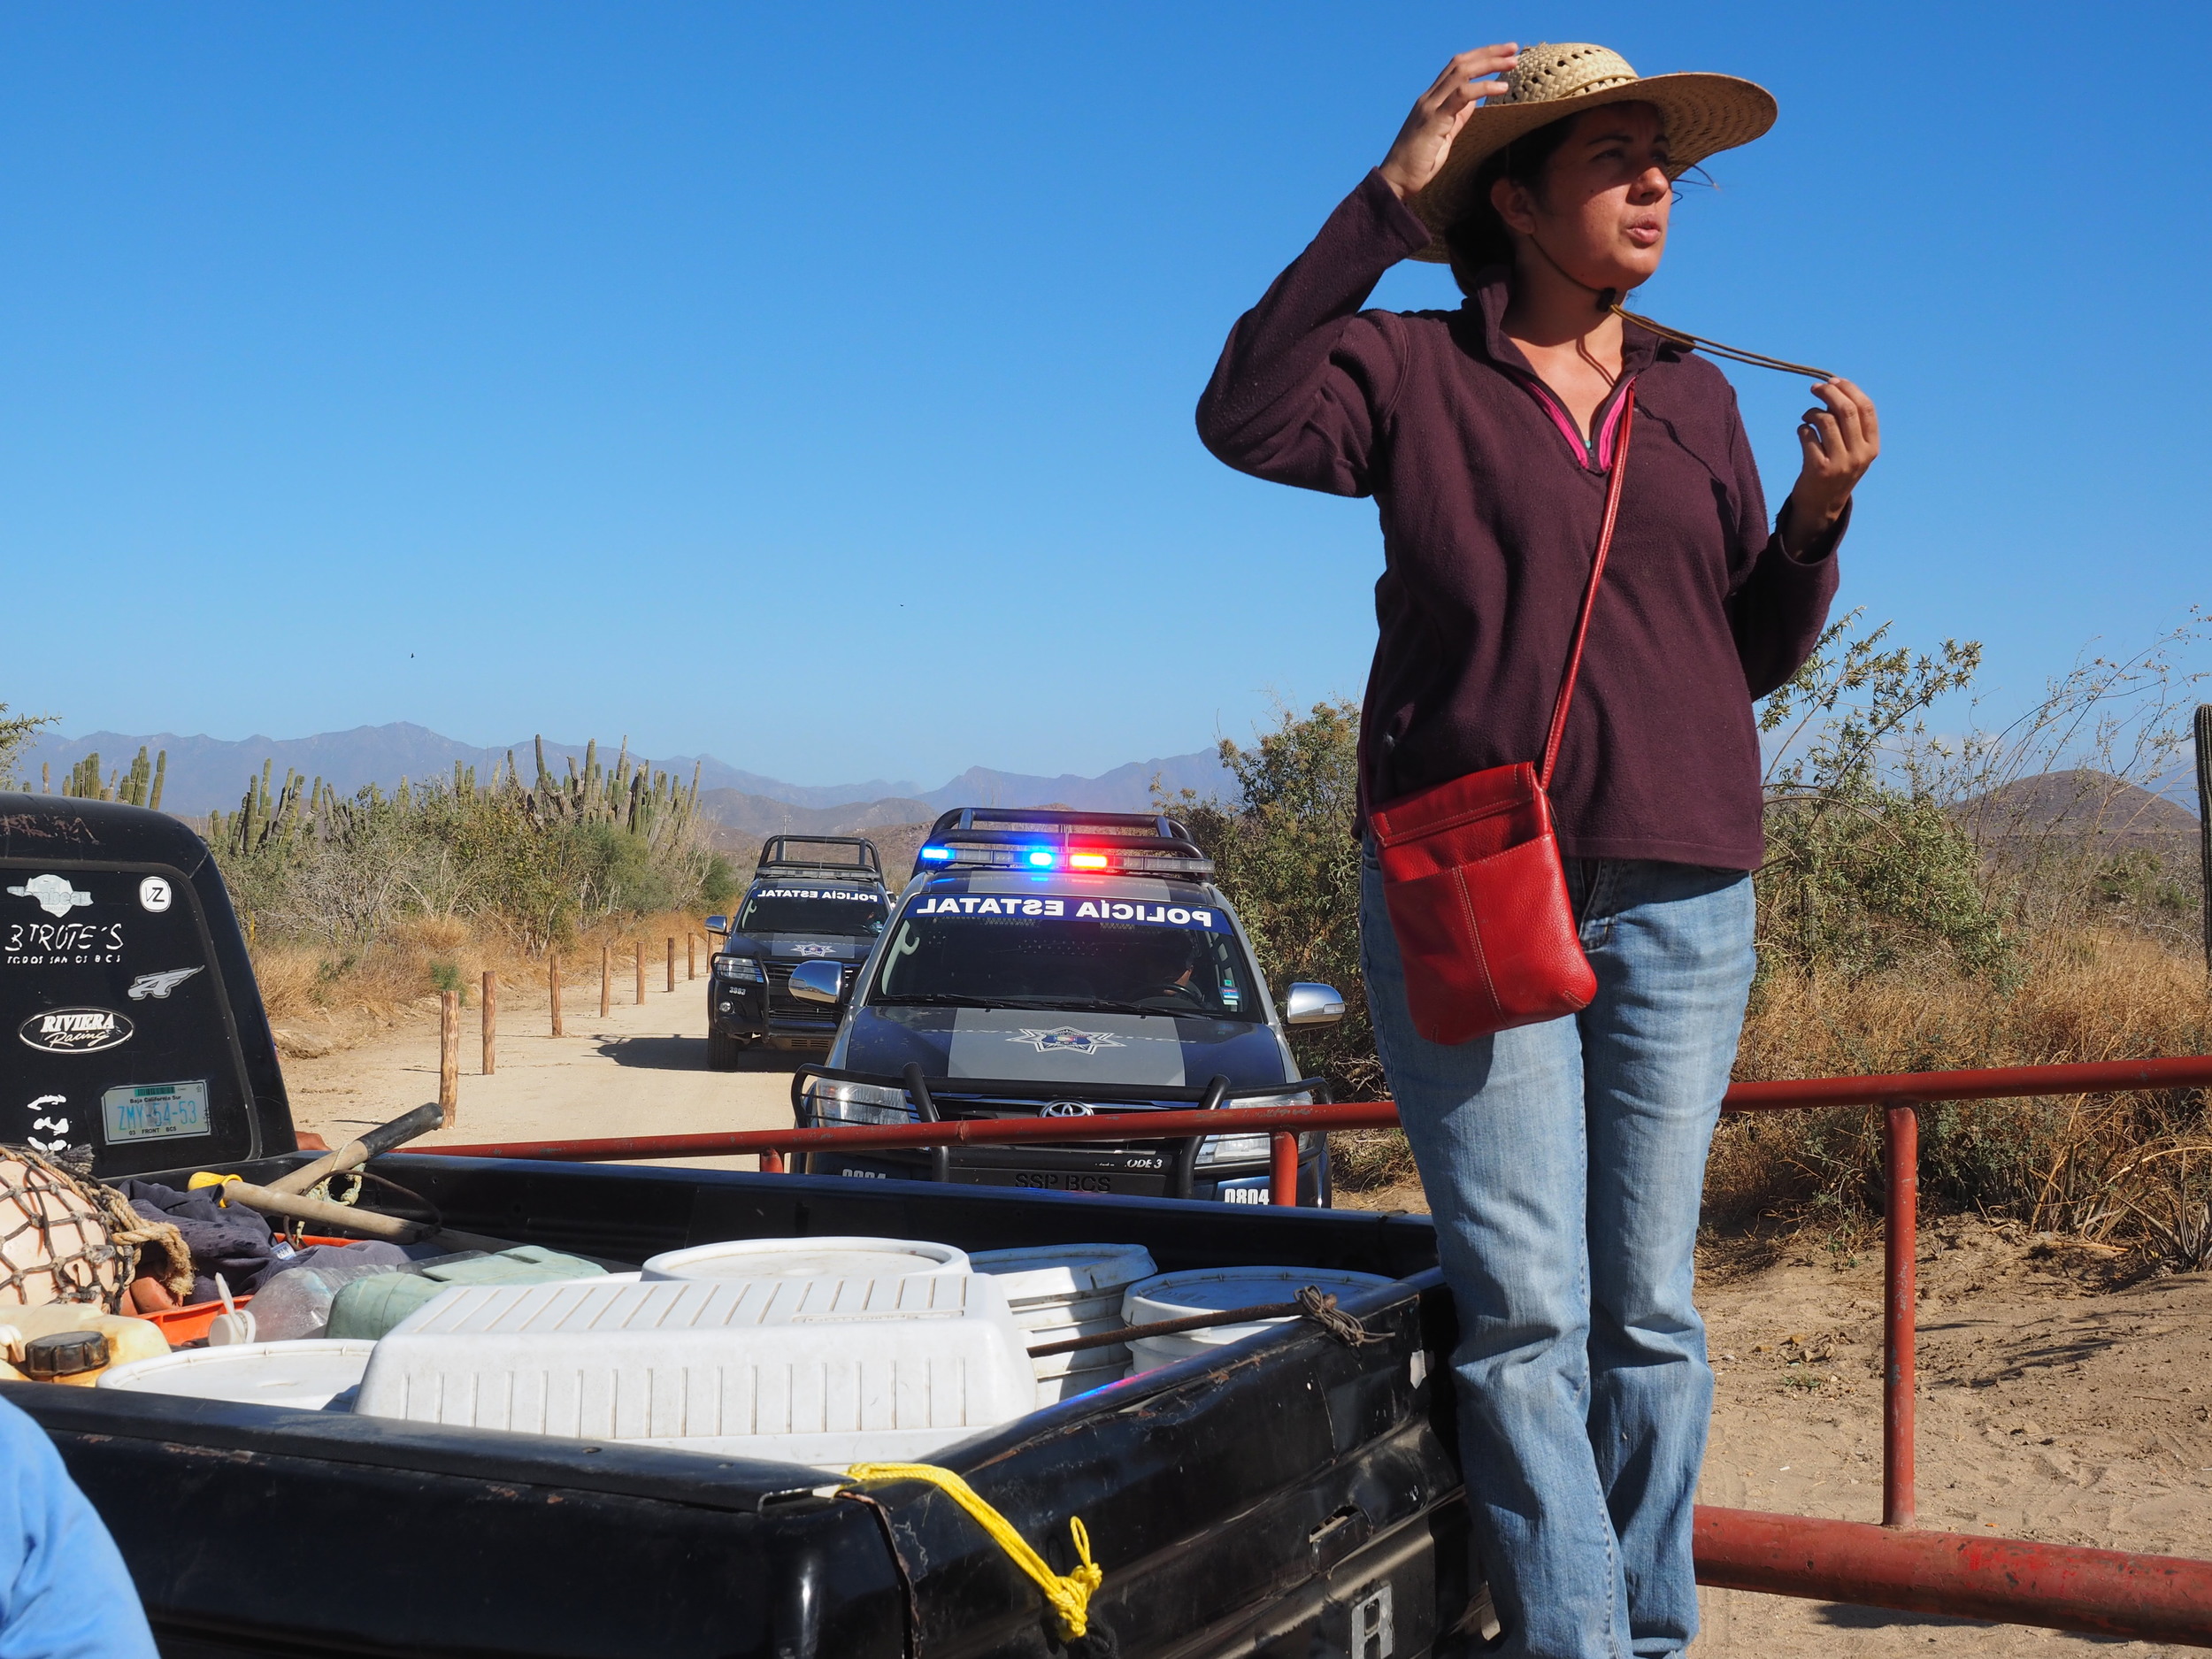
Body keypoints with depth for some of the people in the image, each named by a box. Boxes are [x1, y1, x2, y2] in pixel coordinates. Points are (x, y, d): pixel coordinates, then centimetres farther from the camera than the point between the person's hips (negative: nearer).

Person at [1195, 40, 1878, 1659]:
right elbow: (1245, 417, -16)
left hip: (1677, 901, 3)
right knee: (1524, 1310, -5)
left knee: (1651, 1306, 6)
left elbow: (1753, 658, 16)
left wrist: (1821, 510, -1)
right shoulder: (1415, 372, 5)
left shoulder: (1698, 401, 15)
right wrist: (1384, 198, -15)